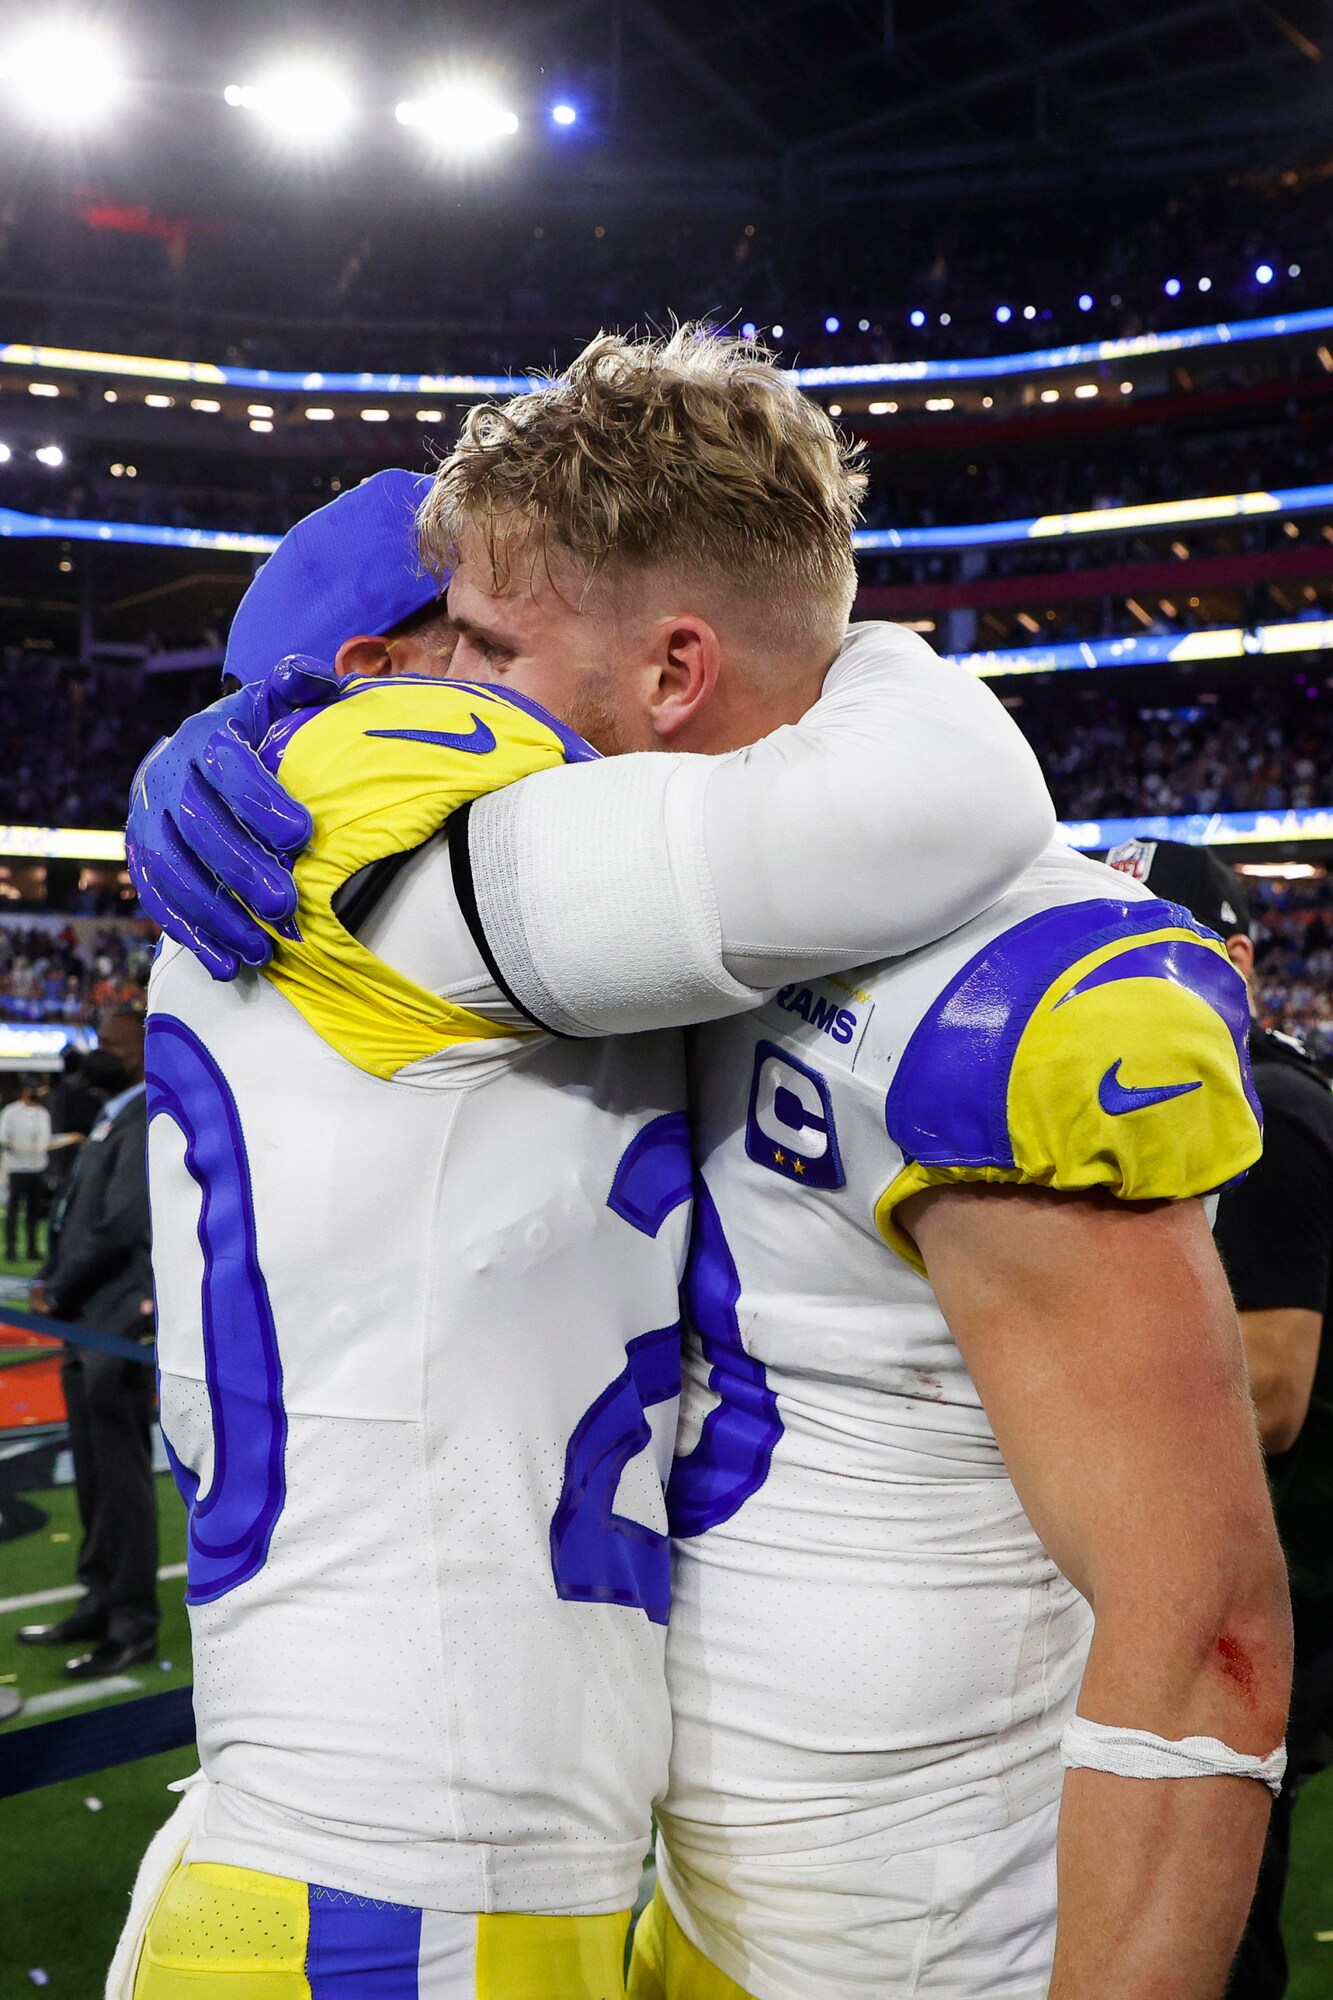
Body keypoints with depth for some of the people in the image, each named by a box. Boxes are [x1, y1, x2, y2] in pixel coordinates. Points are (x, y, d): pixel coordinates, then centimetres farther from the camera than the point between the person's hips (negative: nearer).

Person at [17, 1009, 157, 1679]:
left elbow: (121, 1225, -20)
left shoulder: (148, 1122, -14)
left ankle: (133, 1625, 10)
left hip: (119, 1326, -9)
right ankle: (101, 1603, 29)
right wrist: (54, 1282, 3)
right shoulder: (114, 1115, 15)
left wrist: (59, 1292, -10)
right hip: (86, 1325, 9)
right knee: (93, 1475, 17)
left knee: (122, 1477, 0)